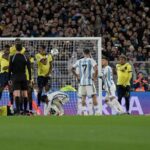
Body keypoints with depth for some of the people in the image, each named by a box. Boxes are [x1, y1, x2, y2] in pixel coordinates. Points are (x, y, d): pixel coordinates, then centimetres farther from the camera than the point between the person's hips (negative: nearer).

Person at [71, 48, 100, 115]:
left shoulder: (79, 61, 7)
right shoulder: (91, 60, -6)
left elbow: (72, 69, 13)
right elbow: (96, 69, -20)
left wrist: (77, 76, 19)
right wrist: (95, 77, -7)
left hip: (82, 81, 4)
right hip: (89, 81, -4)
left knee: (83, 97, 10)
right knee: (94, 97, 2)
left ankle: (84, 112, 5)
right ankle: (97, 112, -1)